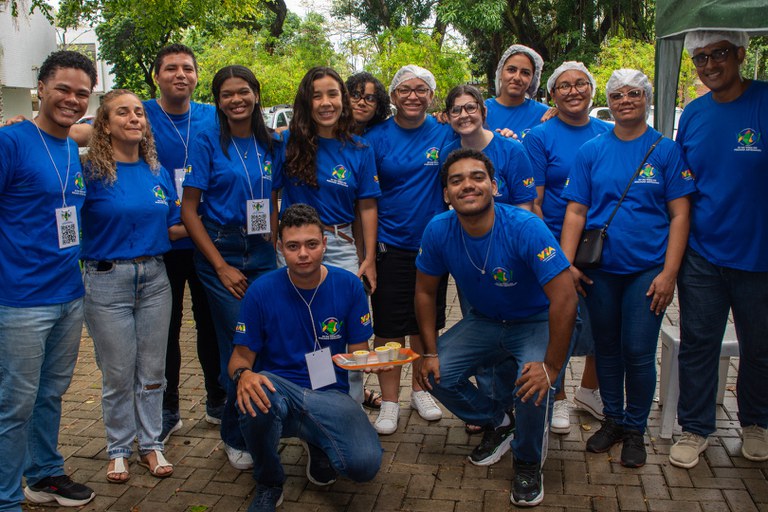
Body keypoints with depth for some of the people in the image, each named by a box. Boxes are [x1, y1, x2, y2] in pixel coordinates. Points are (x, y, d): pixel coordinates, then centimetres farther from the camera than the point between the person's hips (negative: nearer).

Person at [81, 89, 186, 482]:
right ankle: (118, 449, 27)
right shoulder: (90, 171, -7)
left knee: (152, 370, 13)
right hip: (107, 280, -4)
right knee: (118, 375, 7)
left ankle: (151, 444, 29)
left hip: (154, 277, 4)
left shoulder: (158, 172, 7)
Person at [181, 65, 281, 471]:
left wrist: (272, 249, 3)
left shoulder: (271, 145, 9)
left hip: (262, 255, 4)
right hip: (219, 253, -4)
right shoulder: (207, 142, -4)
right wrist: (221, 266, -11)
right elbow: (189, 210, -6)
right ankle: (237, 439, 18)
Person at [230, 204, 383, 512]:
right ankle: (268, 483, -4)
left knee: (366, 463, -27)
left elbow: (359, 350, 4)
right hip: (279, 390, 0)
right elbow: (241, 356, -1)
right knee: (258, 393, -38)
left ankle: (317, 444, 13)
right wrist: (244, 375, -26)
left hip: (329, 395, 1)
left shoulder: (349, 285, -4)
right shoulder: (261, 291, -7)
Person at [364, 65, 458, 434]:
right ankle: (389, 401, 18)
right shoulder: (377, 136, -3)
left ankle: (420, 390, 32)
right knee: (388, 326, 3)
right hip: (389, 245, -2)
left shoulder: (445, 133, 0)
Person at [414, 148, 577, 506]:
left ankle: (528, 464, 3)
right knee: (436, 373, -13)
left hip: (537, 323, -4)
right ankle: (497, 423, 17)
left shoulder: (524, 228, -30)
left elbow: (565, 299, -31)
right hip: (483, 321, 5)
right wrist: (429, 352, -7)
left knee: (534, 386, -30)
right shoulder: (439, 231, -16)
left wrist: (552, 367, -30)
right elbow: (425, 292, -2)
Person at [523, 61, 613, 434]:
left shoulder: (609, 134, 7)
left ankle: (589, 390, 37)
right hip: (557, 248, -4)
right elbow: (532, 201, -7)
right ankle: (557, 399, 26)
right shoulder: (540, 137, -4)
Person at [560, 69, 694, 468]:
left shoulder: (666, 150, 0)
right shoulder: (591, 151, 5)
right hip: (600, 269, 2)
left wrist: (669, 273, -10)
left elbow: (679, 215, -2)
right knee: (606, 348, 12)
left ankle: (635, 429, 21)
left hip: (647, 269, -2)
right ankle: (612, 420, 31)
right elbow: (576, 211, 4)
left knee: (638, 353, 0)